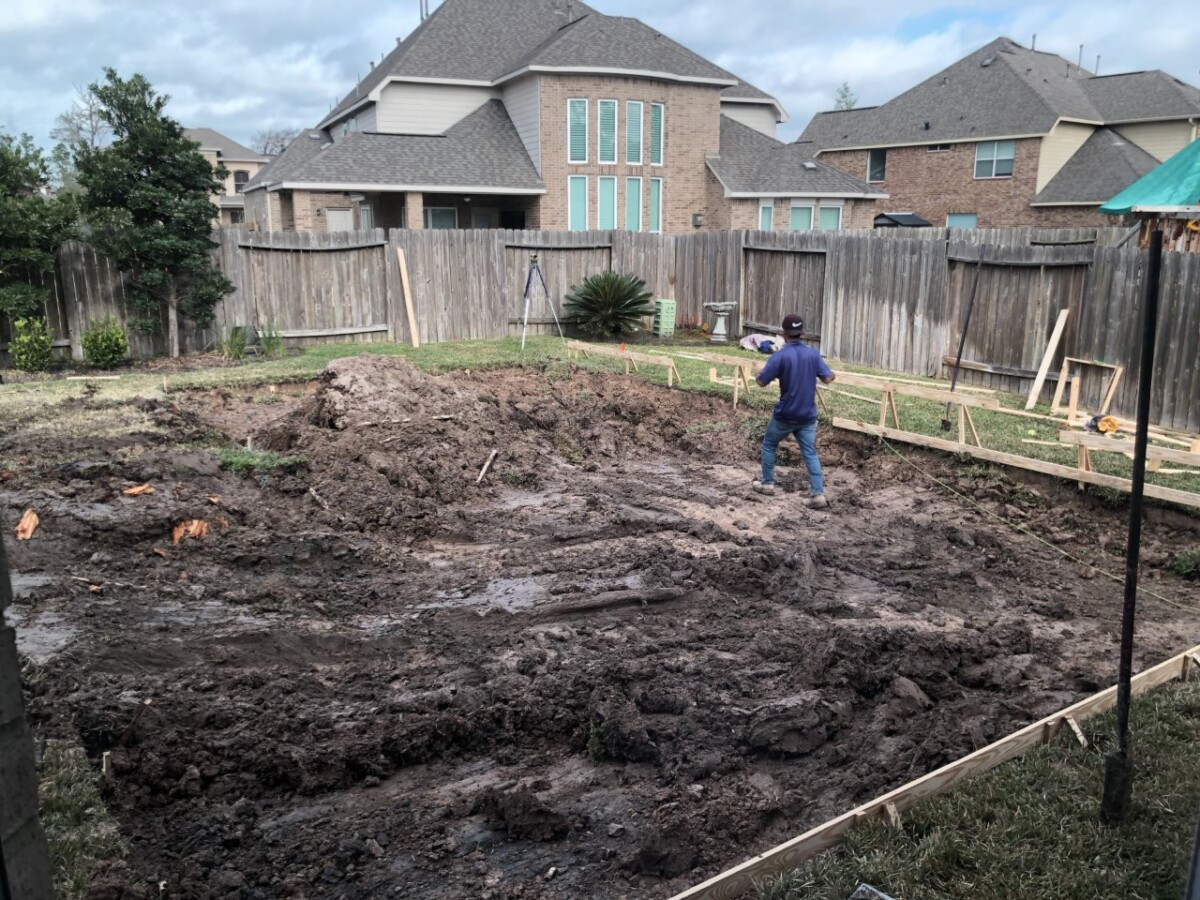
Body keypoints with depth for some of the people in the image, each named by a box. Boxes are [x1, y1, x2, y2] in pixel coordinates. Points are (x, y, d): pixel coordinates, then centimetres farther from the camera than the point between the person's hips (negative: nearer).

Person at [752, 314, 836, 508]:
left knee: (769, 445, 19)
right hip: (808, 415, 4)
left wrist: (759, 373, 10)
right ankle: (818, 494, -5)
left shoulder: (780, 355, -14)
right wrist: (833, 375, 24)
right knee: (810, 453, 5)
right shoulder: (813, 354, 0)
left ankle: (767, 483, 27)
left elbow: (761, 382, -12)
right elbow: (827, 378, 2)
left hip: (785, 415, -4)